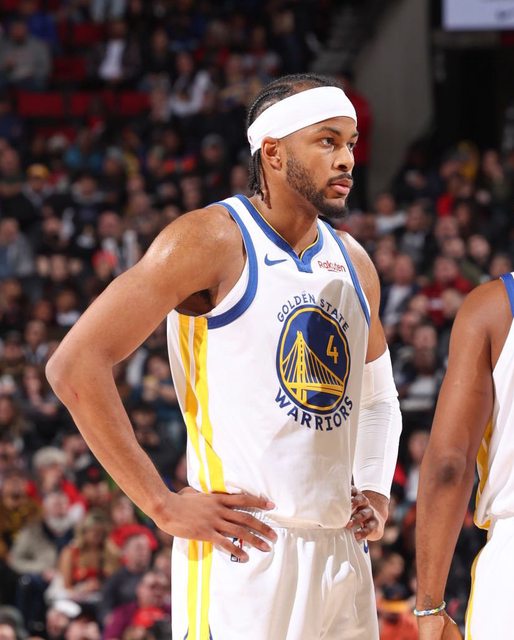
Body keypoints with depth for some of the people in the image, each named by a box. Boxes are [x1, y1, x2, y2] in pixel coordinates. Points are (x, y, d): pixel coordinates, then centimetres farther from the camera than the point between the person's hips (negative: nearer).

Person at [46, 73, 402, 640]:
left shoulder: (353, 264, 15)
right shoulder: (211, 240, -7)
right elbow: (74, 365, -13)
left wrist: (376, 491, 12)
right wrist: (162, 505, -14)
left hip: (342, 552, 7)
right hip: (244, 549, -7)